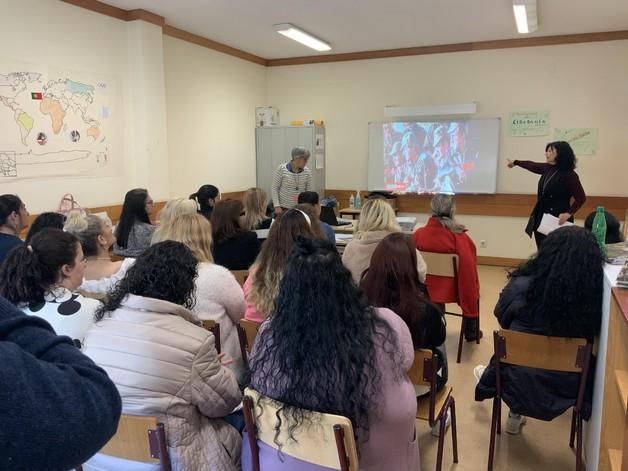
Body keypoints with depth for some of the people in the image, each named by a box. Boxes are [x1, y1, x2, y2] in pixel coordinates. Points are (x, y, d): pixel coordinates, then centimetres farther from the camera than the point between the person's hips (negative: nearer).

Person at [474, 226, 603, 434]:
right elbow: (589, 339, -2)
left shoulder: (521, 287, -25)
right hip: (568, 387, 2)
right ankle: (515, 417, 48)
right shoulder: (594, 295, -24)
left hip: (522, 383, -1)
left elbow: (501, 316, -2)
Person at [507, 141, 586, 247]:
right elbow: (532, 165, 28)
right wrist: (515, 162, 43)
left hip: (558, 222, -7)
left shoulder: (569, 175, -11)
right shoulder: (547, 168, 9)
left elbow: (581, 198, -11)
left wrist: (569, 213, -22)